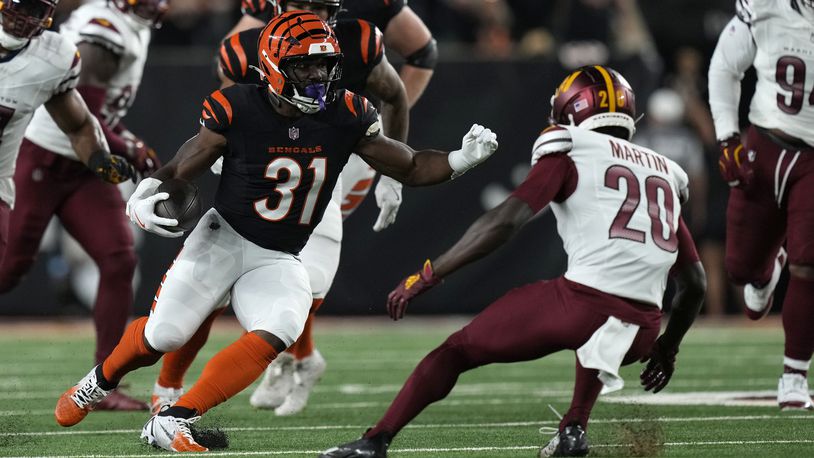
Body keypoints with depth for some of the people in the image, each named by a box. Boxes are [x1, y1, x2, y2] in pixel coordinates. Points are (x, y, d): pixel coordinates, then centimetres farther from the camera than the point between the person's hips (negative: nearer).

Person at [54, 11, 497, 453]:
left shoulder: (345, 117, -8)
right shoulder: (237, 110, -15)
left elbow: (411, 167, 1)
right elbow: (181, 169, -5)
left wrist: (461, 159, -16)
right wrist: (142, 198, -24)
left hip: (278, 262, 2)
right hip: (223, 240, -2)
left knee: (276, 336, -24)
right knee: (163, 336, -5)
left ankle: (172, 421, -18)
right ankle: (99, 382, 31)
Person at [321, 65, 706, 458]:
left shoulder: (571, 154, 9)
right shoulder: (665, 174, 25)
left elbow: (505, 222, -4)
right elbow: (695, 283, 26)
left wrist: (426, 276, -1)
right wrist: (667, 348, 40)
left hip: (583, 302, -5)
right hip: (642, 330, 5)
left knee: (457, 351, 12)